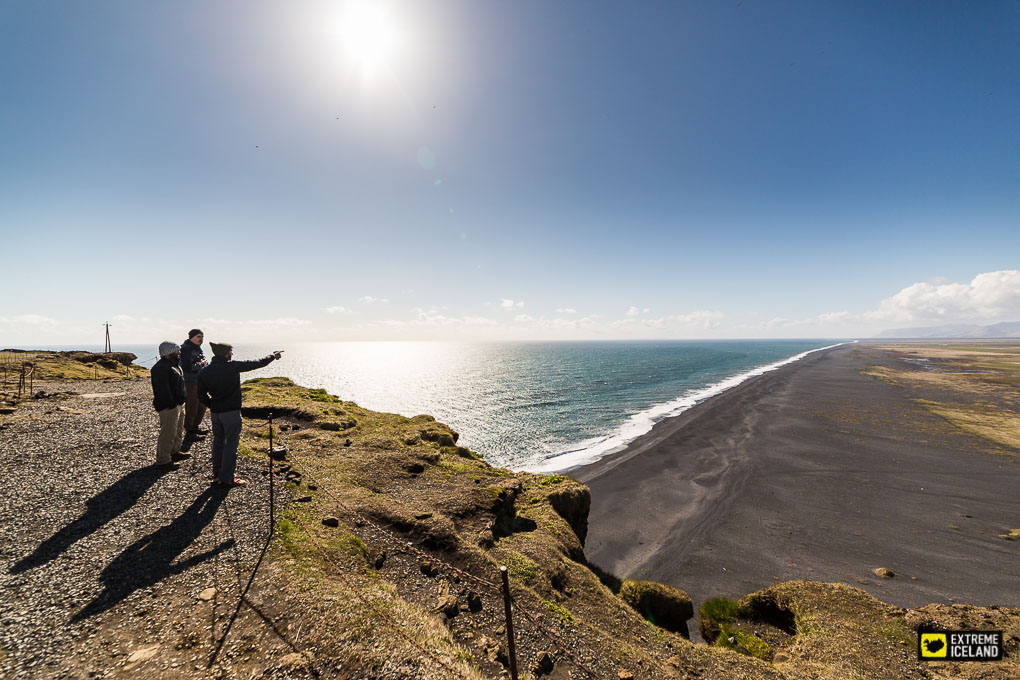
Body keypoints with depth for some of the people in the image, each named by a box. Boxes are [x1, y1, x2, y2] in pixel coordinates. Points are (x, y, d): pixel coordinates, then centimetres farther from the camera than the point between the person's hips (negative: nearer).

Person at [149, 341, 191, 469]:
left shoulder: (174, 364, 15)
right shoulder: (160, 368, -19)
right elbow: (163, 389, -24)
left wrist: (182, 398, 17)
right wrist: (171, 403, -23)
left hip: (179, 404, 11)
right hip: (169, 406, -11)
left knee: (178, 431, 23)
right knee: (168, 434, -5)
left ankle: (174, 452, 39)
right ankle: (162, 461, 4)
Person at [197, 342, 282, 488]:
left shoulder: (204, 372, 1)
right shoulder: (232, 366, -15)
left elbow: (201, 395, 6)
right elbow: (256, 363, -5)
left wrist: (213, 405, 17)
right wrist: (273, 356, 10)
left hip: (215, 412, 6)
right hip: (231, 412, -6)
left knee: (218, 441, 21)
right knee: (231, 444, 1)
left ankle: (217, 471, 34)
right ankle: (226, 479, 4)